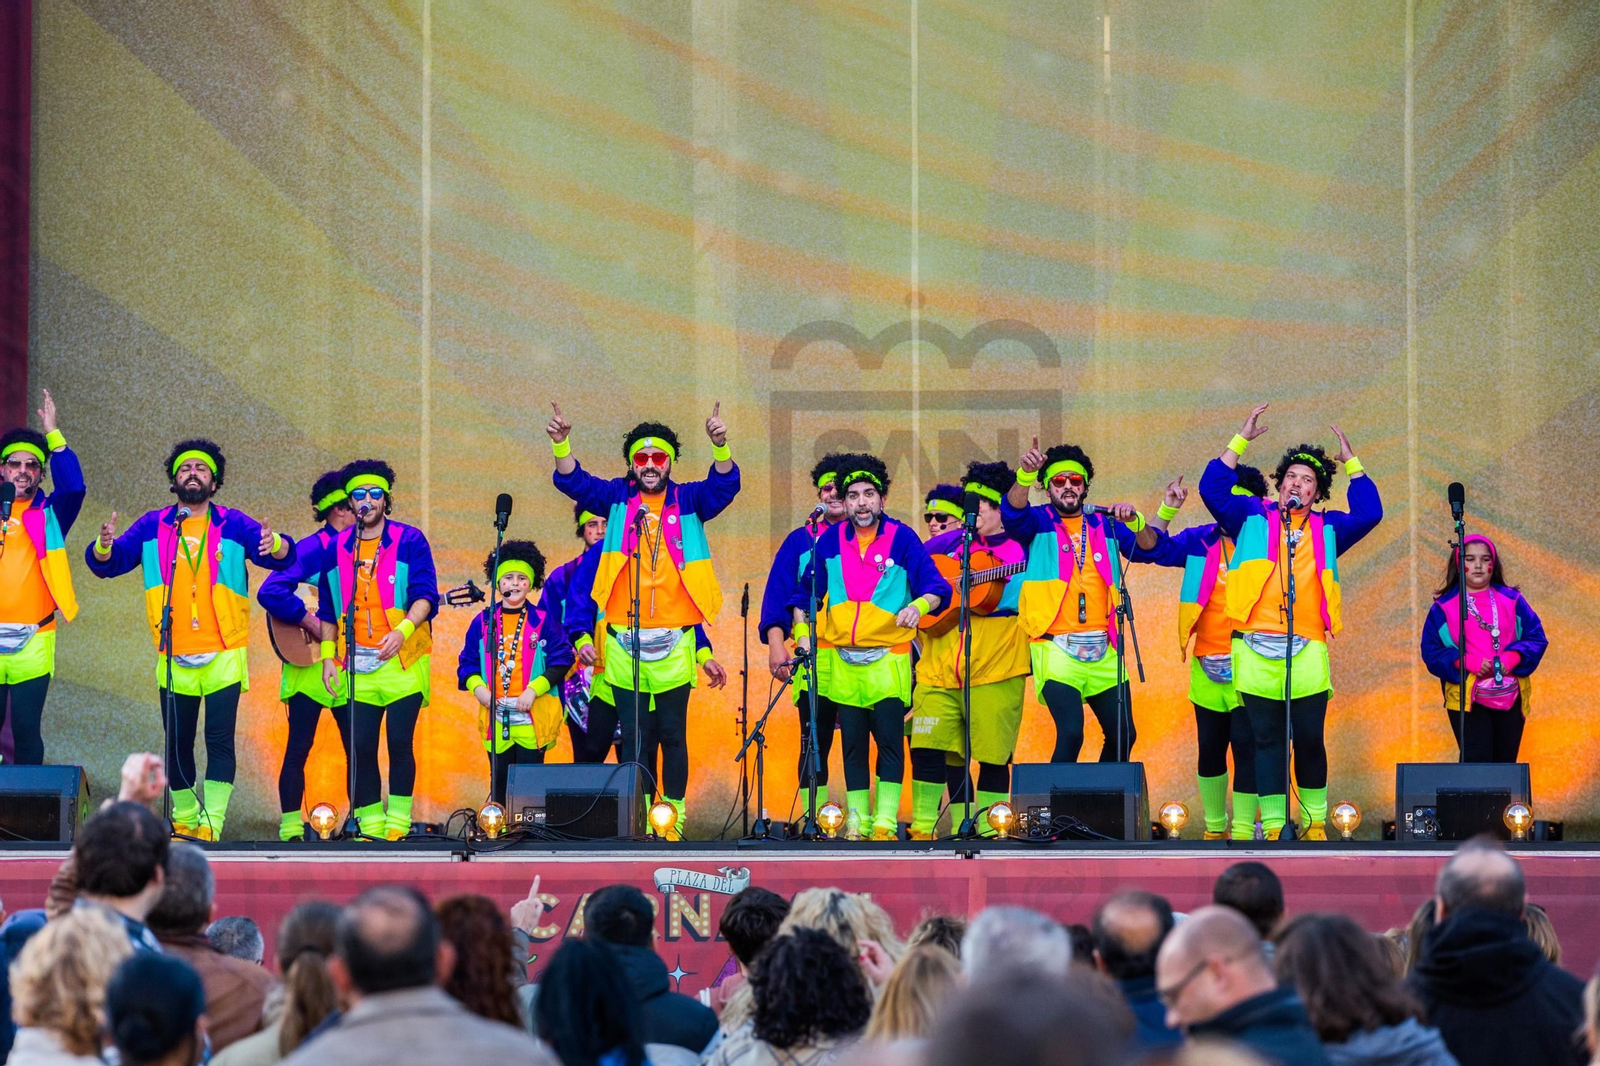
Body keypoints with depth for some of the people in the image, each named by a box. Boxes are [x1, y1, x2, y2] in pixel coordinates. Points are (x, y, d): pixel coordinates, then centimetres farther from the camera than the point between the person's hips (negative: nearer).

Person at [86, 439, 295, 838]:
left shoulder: (232, 524, 3)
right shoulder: (153, 526, 8)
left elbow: (284, 556, -8)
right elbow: (108, 562, 1)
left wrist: (274, 545, -32)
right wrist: (104, 547, -23)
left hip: (223, 655, -2)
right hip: (175, 660, 2)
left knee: (220, 740, -9)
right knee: (177, 745, 7)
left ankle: (211, 823, -9)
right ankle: (184, 822, 18)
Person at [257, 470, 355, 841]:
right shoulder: (312, 548, -10)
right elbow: (270, 592, -22)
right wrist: (312, 623, -21)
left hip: (350, 666, 6)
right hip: (310, 663, -6)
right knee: (299, 747, -2)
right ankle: (291, 830, 2)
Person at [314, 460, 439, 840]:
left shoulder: (410, 541, 1)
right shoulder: (335, 549, 12)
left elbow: (425, 596, -8)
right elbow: (328, 610, 17)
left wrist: (403, 630, -24)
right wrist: (328, 656, 8)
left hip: (403, 661, -3)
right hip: (356, 664, 3)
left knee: (399, 741, -5)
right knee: (362, 746, 0)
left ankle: (398, 823, 2)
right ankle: (370, 825, 6)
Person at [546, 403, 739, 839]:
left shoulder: (687, 502, 6)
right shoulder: (617, 498, 10)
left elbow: (724, 486, -8)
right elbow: (574, 482, 1)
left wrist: (720, 445, -27)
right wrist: (561, 444, -18)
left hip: (674, 640, -1)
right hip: (622, 640, 1)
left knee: (672, 733, 2)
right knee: (634, 734, 3)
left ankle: (673, 815, 6)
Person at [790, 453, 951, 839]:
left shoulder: (902, 539, -2)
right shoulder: (830, 541, 7)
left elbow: (936, 587, -8)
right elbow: (805, 591, 16)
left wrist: (917, 606, -27)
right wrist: (803, 633, 6)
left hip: (888, 657, -3)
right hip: (840, 658, 3)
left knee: (889, 739, -10)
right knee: (852, 744, 6)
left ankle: (886, 820, -6)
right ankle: (856, 820, 11)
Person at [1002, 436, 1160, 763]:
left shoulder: (1105, 525, 14)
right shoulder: (1039, 522, 4)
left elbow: (1148, 547, 4)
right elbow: (1013, 512, -17)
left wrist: (1135, 521, -18)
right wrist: (1025, 474, -37)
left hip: (1103, 650, 5)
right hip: (1057, 649, -5)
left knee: (1123, 735, 6)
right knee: (1070, 733, -20)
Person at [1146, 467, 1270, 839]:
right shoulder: (1200, 541, 8)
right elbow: (1155, 549, 1)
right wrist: (1167, 509, -9)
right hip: (1207, 665, 3)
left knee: (1246, 745, -9)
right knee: (1210, 747, 10)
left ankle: (1244, 829, -5)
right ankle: (1214, 826, 22)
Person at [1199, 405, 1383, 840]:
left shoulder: (1327, 528, 15)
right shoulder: (1253, 519, 13)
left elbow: (1369, 513, 3)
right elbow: (1212, 489, 4)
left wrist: (1351, 463, 7)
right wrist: (1240, 440, 5)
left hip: (1306, 652, 0)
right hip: (1256, 650, 0)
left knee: (1309, 740, 1)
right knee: (1267, 740, 1)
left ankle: (1315, 821, 12)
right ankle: (1273, 825, 3)